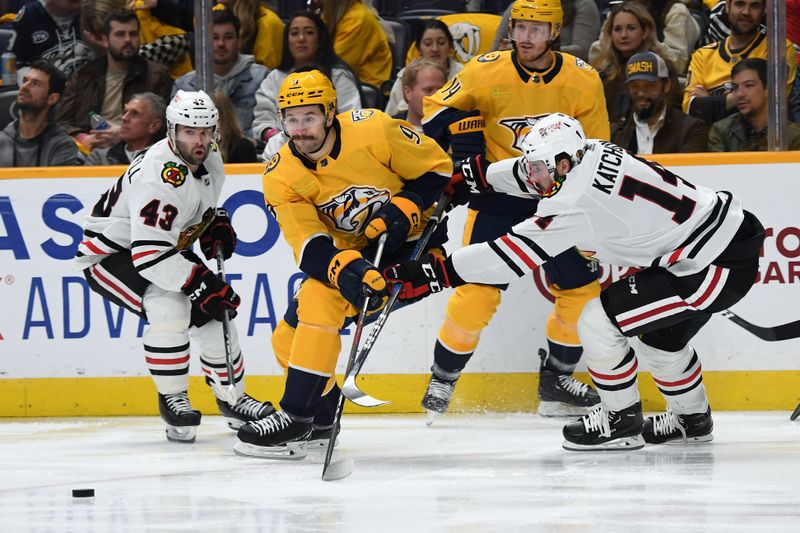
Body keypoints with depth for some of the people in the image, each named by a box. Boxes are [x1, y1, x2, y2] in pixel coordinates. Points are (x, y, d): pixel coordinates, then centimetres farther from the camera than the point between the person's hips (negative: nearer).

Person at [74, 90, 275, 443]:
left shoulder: (209, 158, -5)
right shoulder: (159, 176, -34)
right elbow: (149, 255, -39)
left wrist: (217, 223, 0)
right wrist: (200, 283, -38)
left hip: (168, 249, 9)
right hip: (110, 252, -9)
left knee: (214, 313, 0)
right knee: (169, 305, -30)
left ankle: (232, 398, 20)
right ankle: (172, 398, -13)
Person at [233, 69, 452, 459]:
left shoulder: (373, 130, -21)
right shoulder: (281, 177, -10)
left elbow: (438, 168, -9)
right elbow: (308, 246, -19)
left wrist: (405, 210, -24)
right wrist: (346, 270, -39)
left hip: (413, 240, -6)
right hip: (353, 252, 6)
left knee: (319, 298, -26)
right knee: (288, 339, -2)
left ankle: (295, 418, -24)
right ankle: (320, 420, 21)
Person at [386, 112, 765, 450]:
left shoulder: (578, 201, -21)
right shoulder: (596, 153, 4)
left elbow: (514, 253, -20)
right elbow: (534, 173, 26)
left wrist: (435, 273, -17)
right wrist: (475, 178, 27)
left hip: (719, 266, -10)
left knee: (598, 321, -7)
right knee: (662, 335, 28)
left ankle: (622, 421, 10)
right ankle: (691, 419, 46)